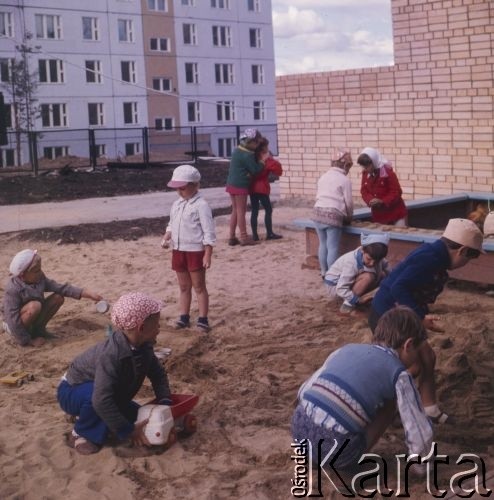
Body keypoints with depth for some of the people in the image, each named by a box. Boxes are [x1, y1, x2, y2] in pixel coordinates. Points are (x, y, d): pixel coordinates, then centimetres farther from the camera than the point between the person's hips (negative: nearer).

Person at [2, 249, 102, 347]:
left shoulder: (39, 279, -9)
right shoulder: (13, 289, -30)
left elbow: (61, 288, -10)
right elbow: (13, 319, -31)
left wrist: (86, 293, -18)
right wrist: (27, 341, -26)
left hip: (33, 320, 7)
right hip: (16, 325, -7)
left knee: (58, 297, -6)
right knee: (34, 306, -35)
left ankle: (38, 329, 5)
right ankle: (25, 337, -11)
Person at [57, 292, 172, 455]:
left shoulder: (143, 347, -13)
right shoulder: (111, 355, -40)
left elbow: (158, 373, 0)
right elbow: (101, 400, -46)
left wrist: (164, 402, -17)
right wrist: (128, 431, -39)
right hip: (72, 392, -8)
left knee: (141, 417, 3)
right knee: (94, 394, -40)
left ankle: (87, 417, 15)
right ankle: (80, 435, -12)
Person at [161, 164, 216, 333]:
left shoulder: (201, 205, -14)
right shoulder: (176, 205, 9)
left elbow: (209, 233, -15)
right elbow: (172, 225, 19)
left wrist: (207, 255, -18)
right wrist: (167, 237, -1)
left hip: (195, 251, -7)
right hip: (178, 250, 7)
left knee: (199, 286, 1)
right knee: (184, 286, 14)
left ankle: (203, 319, 7)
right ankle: (184, 316, 23)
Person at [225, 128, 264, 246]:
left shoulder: (238, 150, 12)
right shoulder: (247, 155, -17)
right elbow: (255, 170, -15)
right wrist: (263, 162, -1)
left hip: (232, 183, 9)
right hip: (240, 185, -9)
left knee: (235, 210, 13)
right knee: (241, 211, -2)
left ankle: (232, 237, 16)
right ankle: (244, 237, 5)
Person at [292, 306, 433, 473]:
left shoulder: (347, 349, 20)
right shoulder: (399, 374, 5)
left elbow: (304, 390, 25)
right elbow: (420, 434, 1)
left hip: (299, 427, 6)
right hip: (334, 447, -6)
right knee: (389, 403, 17)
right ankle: (347, 461, 11)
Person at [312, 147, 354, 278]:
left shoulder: (323, 177, 17)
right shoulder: (344, 180, -3)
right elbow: (348, 202, -2)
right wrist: (349, 217, 15)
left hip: (318, 212, 6)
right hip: (333, 215, -6)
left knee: (323, 244, 17)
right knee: (333, 247, -1)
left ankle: (324, 273, 24)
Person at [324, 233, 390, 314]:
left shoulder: (374, 257, -16)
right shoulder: (351, 263, -35)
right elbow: (341, 289, -34)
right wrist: (359, 300, -36)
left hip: (352, 281, 8)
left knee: (382, 275, -8)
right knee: (368, 277, -31)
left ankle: (353, 298, 4)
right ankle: (348, 303, -14)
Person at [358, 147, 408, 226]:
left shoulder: (388, 172, -17)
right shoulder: (366, 174, 0)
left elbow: (396, 192, -16)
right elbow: (364, 191, 2)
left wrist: (382, 201, -29)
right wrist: (370, 200, -19)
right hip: (378, 216, 5)